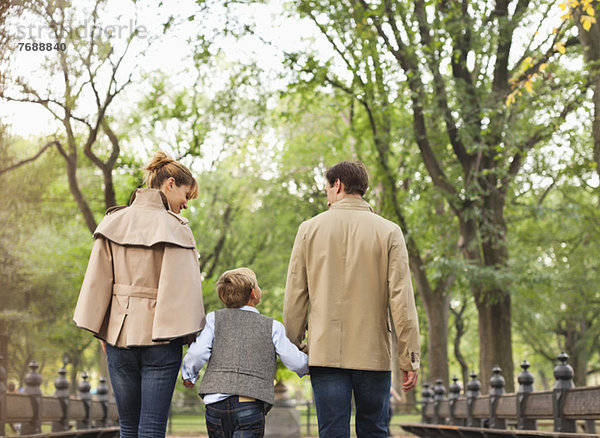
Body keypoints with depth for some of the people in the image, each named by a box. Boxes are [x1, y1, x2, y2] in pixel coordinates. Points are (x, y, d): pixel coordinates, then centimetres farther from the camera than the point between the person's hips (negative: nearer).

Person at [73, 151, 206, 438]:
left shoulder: (114, 222, 6)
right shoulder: (174, 227, -8)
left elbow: (97, 281, 6)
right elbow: (181, 287, -13)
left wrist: (102, 333, 12)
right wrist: (191, 339, -8)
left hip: (119, 331, 4)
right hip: (159, 338, -4)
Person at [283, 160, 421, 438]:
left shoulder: (310, 229, 4)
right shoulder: (388, 231, 1)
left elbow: (295, 297, 4)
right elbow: (401, 297, -4)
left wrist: (294, 346, 14)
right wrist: (410, 358, -1)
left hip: (325, 351, 0)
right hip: (374, 353, 0)